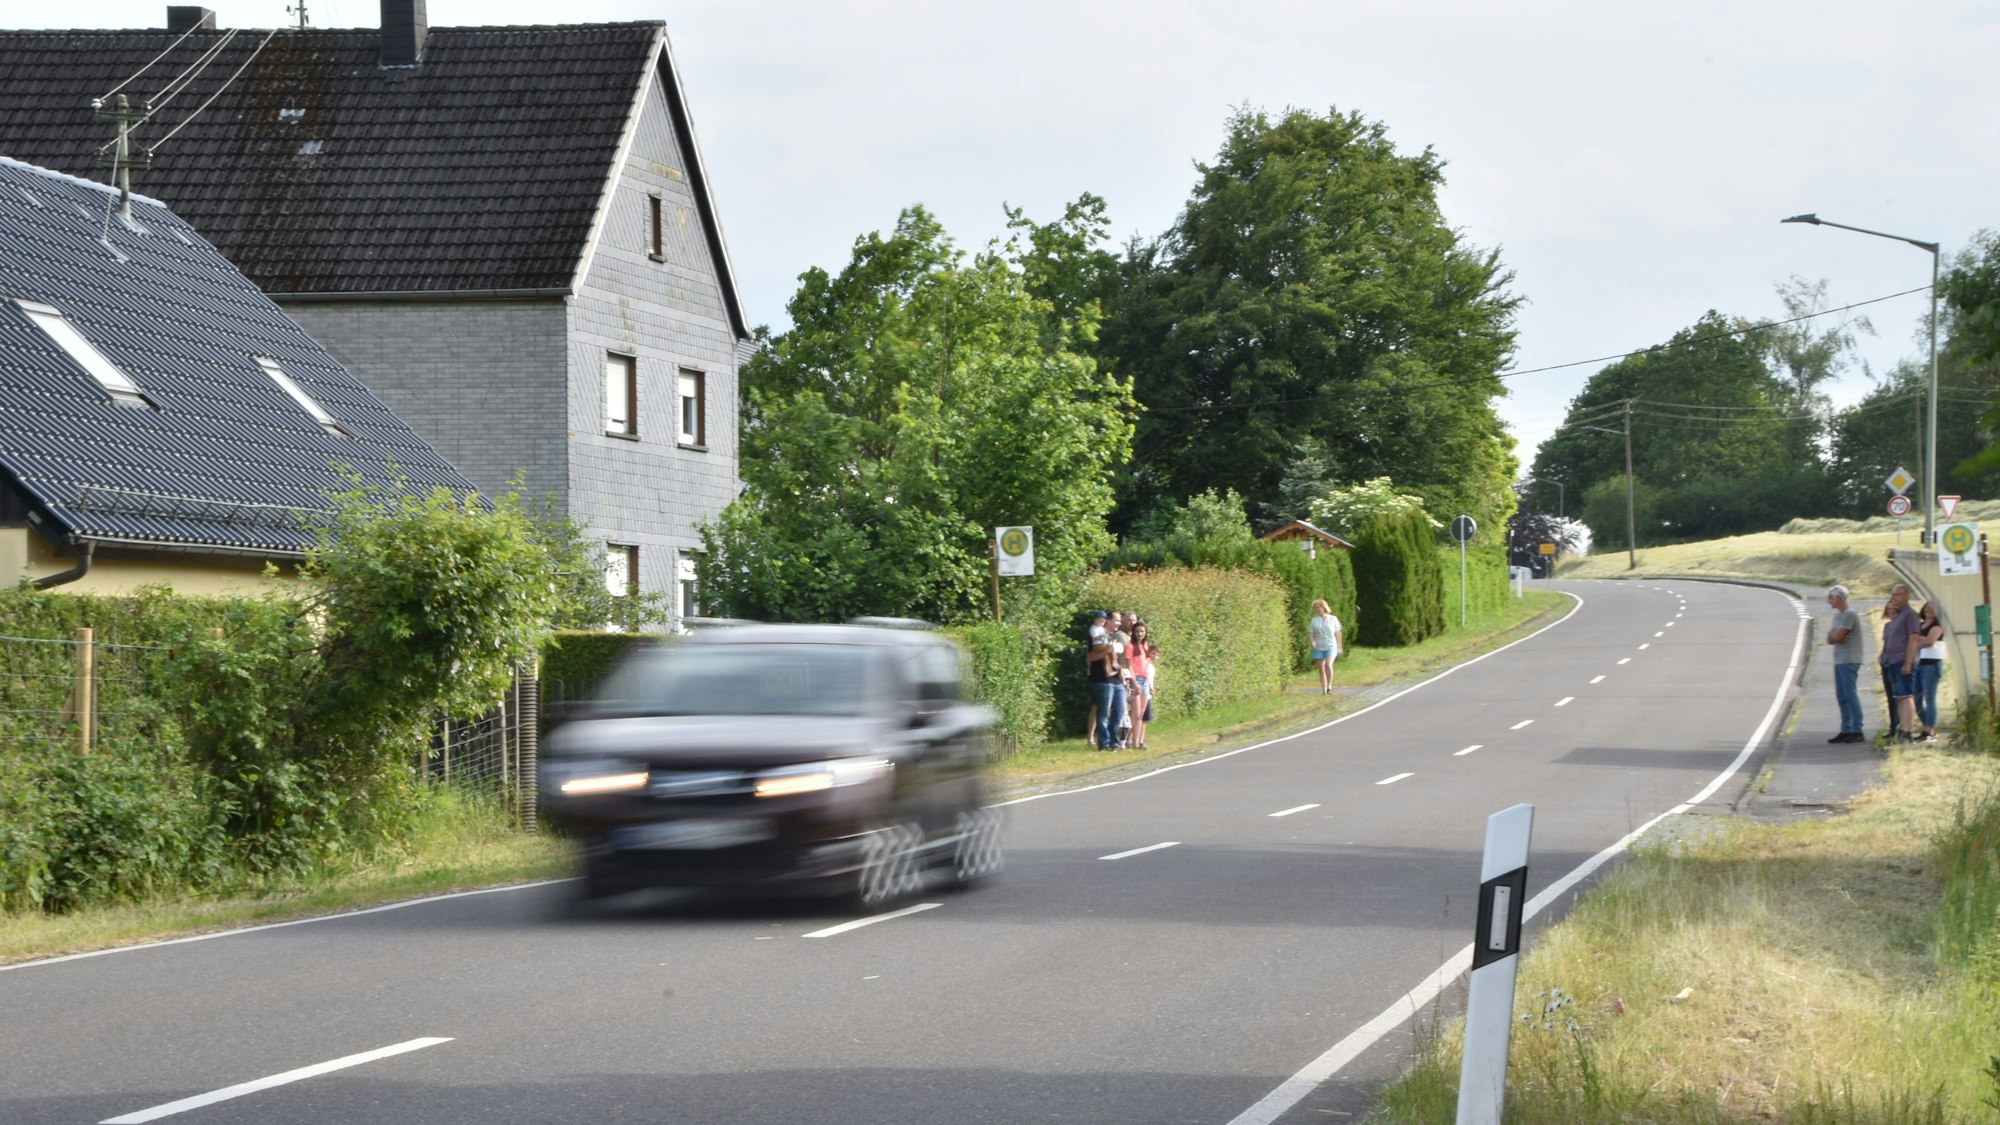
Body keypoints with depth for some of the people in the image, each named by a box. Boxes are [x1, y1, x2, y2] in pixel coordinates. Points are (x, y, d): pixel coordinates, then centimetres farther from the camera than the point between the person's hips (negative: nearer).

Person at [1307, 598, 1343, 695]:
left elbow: (1337, 633, 8)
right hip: (1318, 647, 3)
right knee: (1321, 669, 3)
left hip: (1330, 646, -2)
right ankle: (1324, 690, 10)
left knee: (1328, 665, -24)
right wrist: (1312, 641, -15)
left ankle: (1329, 686, -10)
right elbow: (1310, 632, 6)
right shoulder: (1314, 620, 7)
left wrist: (1339, 646, 8)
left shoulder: (1333, 619, 3)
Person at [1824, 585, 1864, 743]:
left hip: (1849, 661, -10)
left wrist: (1832, 633, 4)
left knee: (1850, 695, -11)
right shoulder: (1837, 616, 18)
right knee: (1842, 697, 9)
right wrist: (1836, 637, -8)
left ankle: (1857, 731, -12)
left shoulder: (1849, 615, -10)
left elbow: (1837, 635, -17)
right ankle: (1846, 730, 13)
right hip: (1839, 661, 10)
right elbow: (1830, 639, 13)